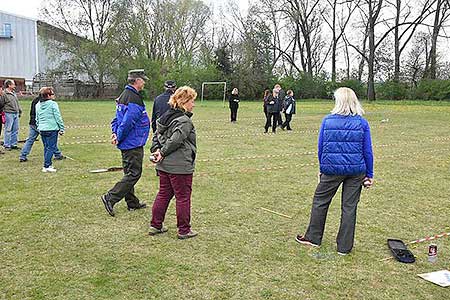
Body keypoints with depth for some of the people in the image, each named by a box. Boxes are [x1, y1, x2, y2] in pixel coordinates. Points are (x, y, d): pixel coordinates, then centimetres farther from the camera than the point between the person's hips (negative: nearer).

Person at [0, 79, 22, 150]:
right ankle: (7, 145, 6)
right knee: (8, 130, -2)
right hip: (9, 114, -7)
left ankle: (13, 144, 18)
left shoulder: (14, 93, 15)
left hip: (16, 114, 7)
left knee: (15, 130, 9)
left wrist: (19, 111, 19)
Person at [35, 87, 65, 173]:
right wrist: (62, 128, -3)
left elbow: (37, 118, 18)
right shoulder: (53, 104, -9)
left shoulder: (38, 105, 12)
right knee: (51, 148, -3)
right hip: (52, 129, -7)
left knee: (46, 148, 15)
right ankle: (46, 166, -6)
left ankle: (48, 165, 20)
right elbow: (58, 117, -8)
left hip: (42, 129, 7)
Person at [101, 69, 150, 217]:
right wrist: (119, 138, -12)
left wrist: (115, 133, 5)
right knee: (134, 174, -4)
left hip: (126, 144, 10)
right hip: (133, 143, -10)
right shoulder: (135, 99, -19)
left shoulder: (124, 95, 14)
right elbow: (127, 122, -23)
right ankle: (110, 198, -6)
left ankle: (132, 203, 25)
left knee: (129, 173, 15)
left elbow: (117, 118, 16)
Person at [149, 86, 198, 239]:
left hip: (163, 165, 9)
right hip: (180, 166, -8)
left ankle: (155, 225, 26)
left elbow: (157, 136, 10)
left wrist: (157, 150, -2)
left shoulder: (166, 116, 10)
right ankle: (184, 230, 15)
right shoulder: (185, 121, -17)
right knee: (183, 197, 5)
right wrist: (162, 153, -11)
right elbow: (175, 140, -23)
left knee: (163, 194, 18)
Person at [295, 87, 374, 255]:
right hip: (356, 170, 1)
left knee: (320, 201, 17)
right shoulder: (362, 123, -4)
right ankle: (344, 246, 19)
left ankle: (313, 237, 29)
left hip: (332, 169, 0)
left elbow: (320, 147, 2)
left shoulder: (327, 120, -4)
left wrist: (322, 169, 14)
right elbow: (367, 151, -2)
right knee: (349, 207, 9)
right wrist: (369, 175, 6)